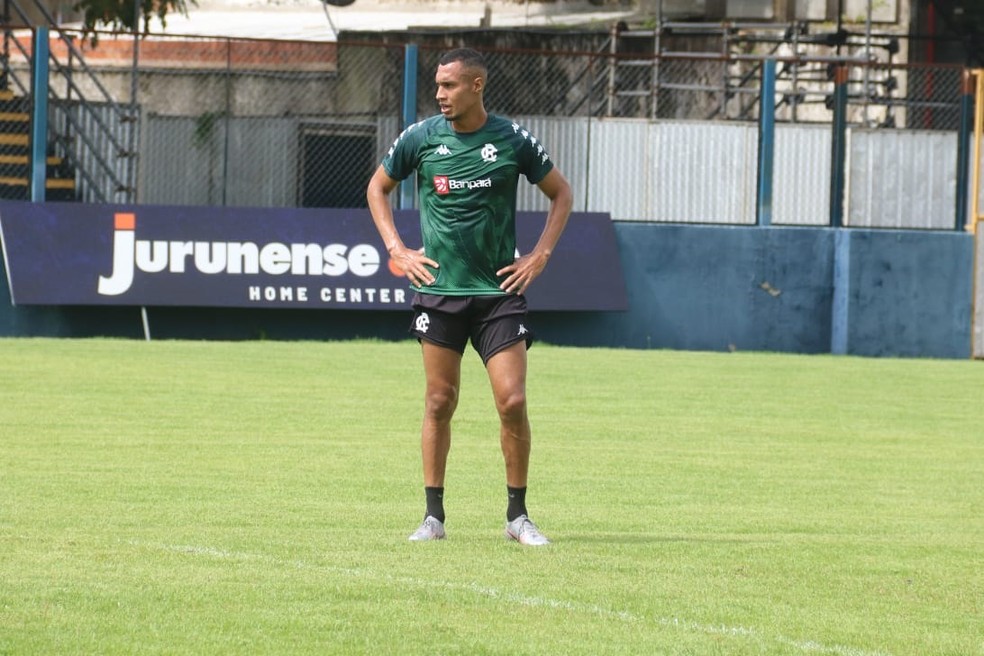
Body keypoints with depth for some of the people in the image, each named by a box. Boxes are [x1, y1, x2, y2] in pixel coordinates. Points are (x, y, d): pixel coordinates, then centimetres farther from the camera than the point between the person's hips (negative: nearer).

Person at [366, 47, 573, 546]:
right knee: (439, 402, 2)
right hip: (438, 288, 1)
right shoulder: (421, 138, 0)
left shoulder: (512, 140, -3)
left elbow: (560, 192, 12)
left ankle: (518, 515, 5)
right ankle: (433, 516, 10)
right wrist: (397, 250, 5)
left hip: (499, 290, -1)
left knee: (512, 401, -7)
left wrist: (540, 255, 2)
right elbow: (378, 188, 16)